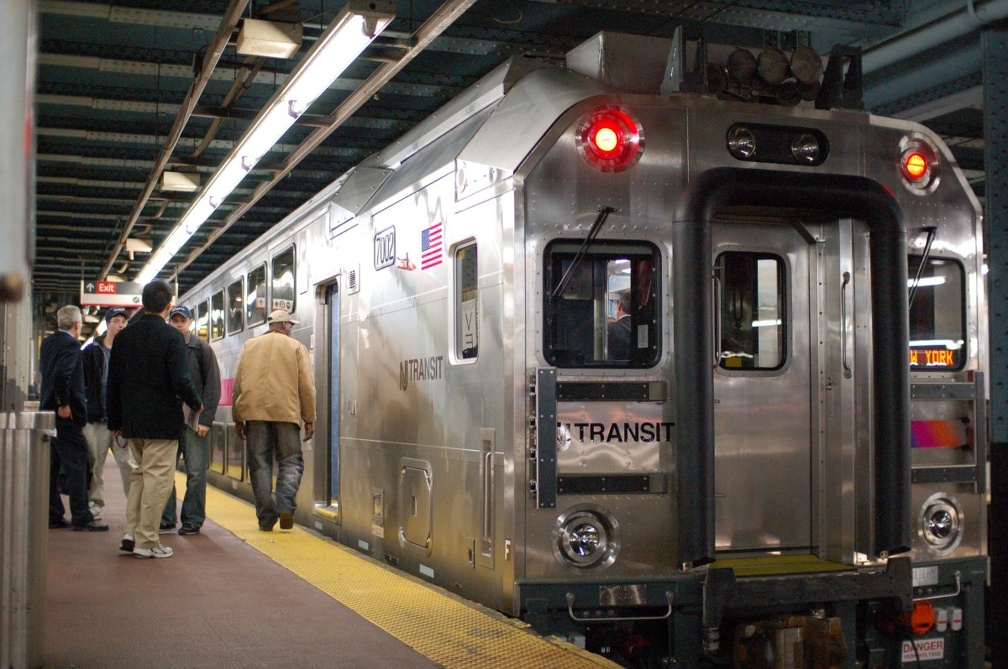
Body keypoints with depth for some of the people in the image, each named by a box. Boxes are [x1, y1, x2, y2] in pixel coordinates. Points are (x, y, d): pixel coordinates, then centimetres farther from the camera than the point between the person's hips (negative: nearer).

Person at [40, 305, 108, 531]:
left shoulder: (48, 342, 12)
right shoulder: (70, 344, -15)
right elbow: (62, 373, -27)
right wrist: (64, 404, -18)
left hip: (48, 410, 9)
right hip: (66, 414, -9)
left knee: (51, 465, 11)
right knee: (76, 464, -5)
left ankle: (52, 515, 16)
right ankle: (81, 518, -4)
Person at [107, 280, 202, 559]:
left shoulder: (124, 336, 6)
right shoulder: (171, 337, -13)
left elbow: (114, 381, 9)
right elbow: (181, 381, -18)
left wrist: (115, 420, 17)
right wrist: (197, 403, 1)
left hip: (131, 419, 6)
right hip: (162, 420, -6)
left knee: (141, 473, 19)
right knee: (158, 476, 0)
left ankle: (131, 532, 16)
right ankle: (146, 540, 2)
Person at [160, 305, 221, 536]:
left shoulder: (202, 350, 2)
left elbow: (213, 387, -2)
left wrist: (206, 419, -10)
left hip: (194, 420, -3)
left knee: (196, 472, -1)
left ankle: (193, 520, 7)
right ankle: (165, 519, 11)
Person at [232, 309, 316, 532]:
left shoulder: (249, 346, 14)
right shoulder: (296, 347, 7)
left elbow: (238, 385, 12)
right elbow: (306, 386, 2)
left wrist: (237, 418, 17)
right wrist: (309, 419, 6)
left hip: (254, 413, 2)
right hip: (286, 412, -2)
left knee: (260, 465, 6)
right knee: (290, 462, 6)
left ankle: (266, 518, 5)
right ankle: (285, 506, -14)